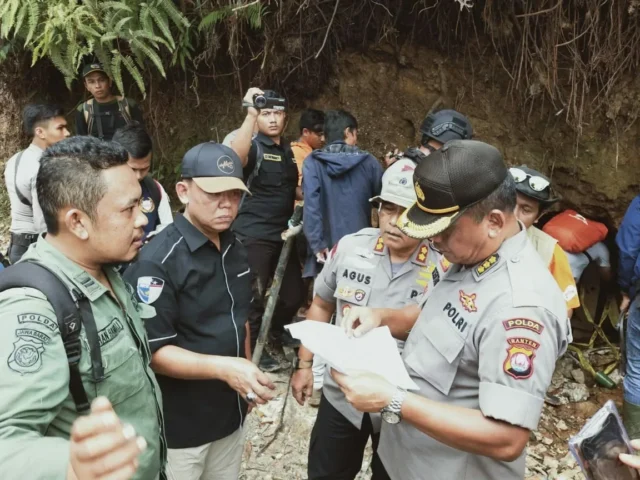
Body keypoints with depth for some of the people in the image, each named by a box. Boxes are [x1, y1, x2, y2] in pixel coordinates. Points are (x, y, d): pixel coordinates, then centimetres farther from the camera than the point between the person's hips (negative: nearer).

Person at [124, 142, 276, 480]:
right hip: (180, 425, -6)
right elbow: (153, 351, -22)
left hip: (229, 414, 7)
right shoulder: (159, 260, -21)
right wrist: (224, 368, -31)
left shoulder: (236, 250, 3)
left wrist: (246, 378, 12)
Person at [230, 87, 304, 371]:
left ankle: (278, 329, 41)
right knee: (255, 296, 1)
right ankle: (254, 349, 21)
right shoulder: (253, 147, -8)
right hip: (253, 236, -7)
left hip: (282, 234, 7)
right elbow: (236, 157, -35)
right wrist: (250, 115, -39)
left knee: (295, 292, 13)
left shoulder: (287, 150, 14)